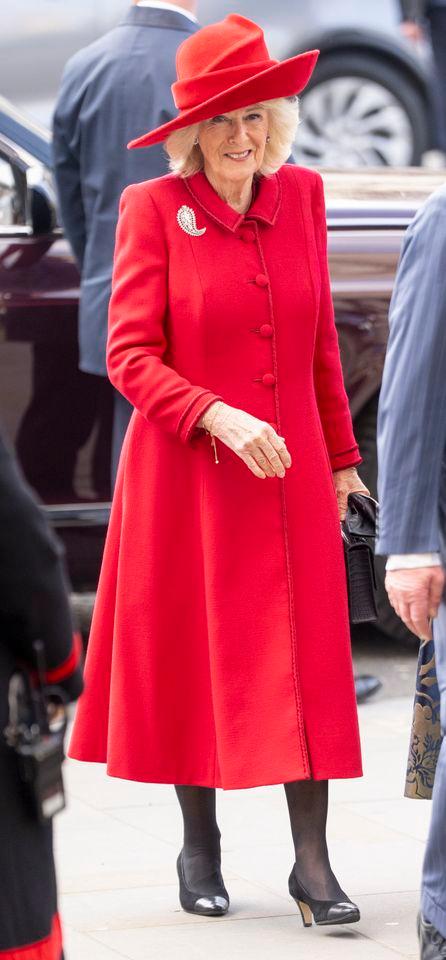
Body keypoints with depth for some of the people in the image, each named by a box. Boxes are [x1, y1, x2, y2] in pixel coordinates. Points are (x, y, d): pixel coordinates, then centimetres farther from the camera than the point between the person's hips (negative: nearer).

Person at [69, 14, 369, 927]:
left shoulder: (301, 195, 5)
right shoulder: (153, 208, -7)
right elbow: (130, 357, -10)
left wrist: (339, 455, 16)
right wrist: (218, 417, -22)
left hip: (288, 470, 3)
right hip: (186, 474, -3)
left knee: (304, 660, -2)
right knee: (193, 656, 6)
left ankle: (313, 861, 0)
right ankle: (200, 848, 20)